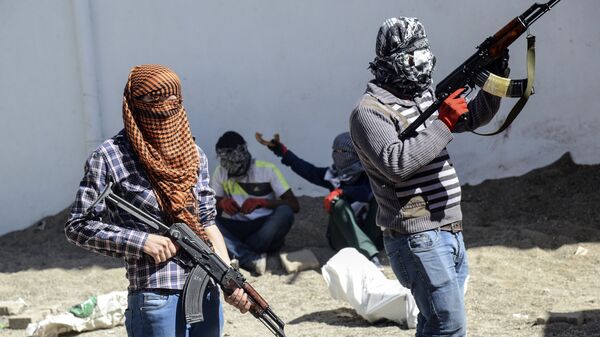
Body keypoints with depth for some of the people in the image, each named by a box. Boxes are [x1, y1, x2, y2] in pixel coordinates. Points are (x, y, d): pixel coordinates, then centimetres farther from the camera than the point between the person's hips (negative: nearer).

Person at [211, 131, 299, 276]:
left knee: (285, 212, -33)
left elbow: (294, 205, -9)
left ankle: (237, 256, -31)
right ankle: (252, 259, -37)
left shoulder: (268, 170, -2)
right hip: (236, 229, 2)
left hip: (266, 228, -2)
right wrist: (222, 202, -13)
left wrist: (261, 202, -23)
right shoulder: (221, 172, 7)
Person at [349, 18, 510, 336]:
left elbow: (473, 117, 23)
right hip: (418, 238, -9)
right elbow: (397, 164, -26)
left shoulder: (427, 95, 13)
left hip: (450, 232, 9)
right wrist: (443, 122, -22)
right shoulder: (369, 111, -13)